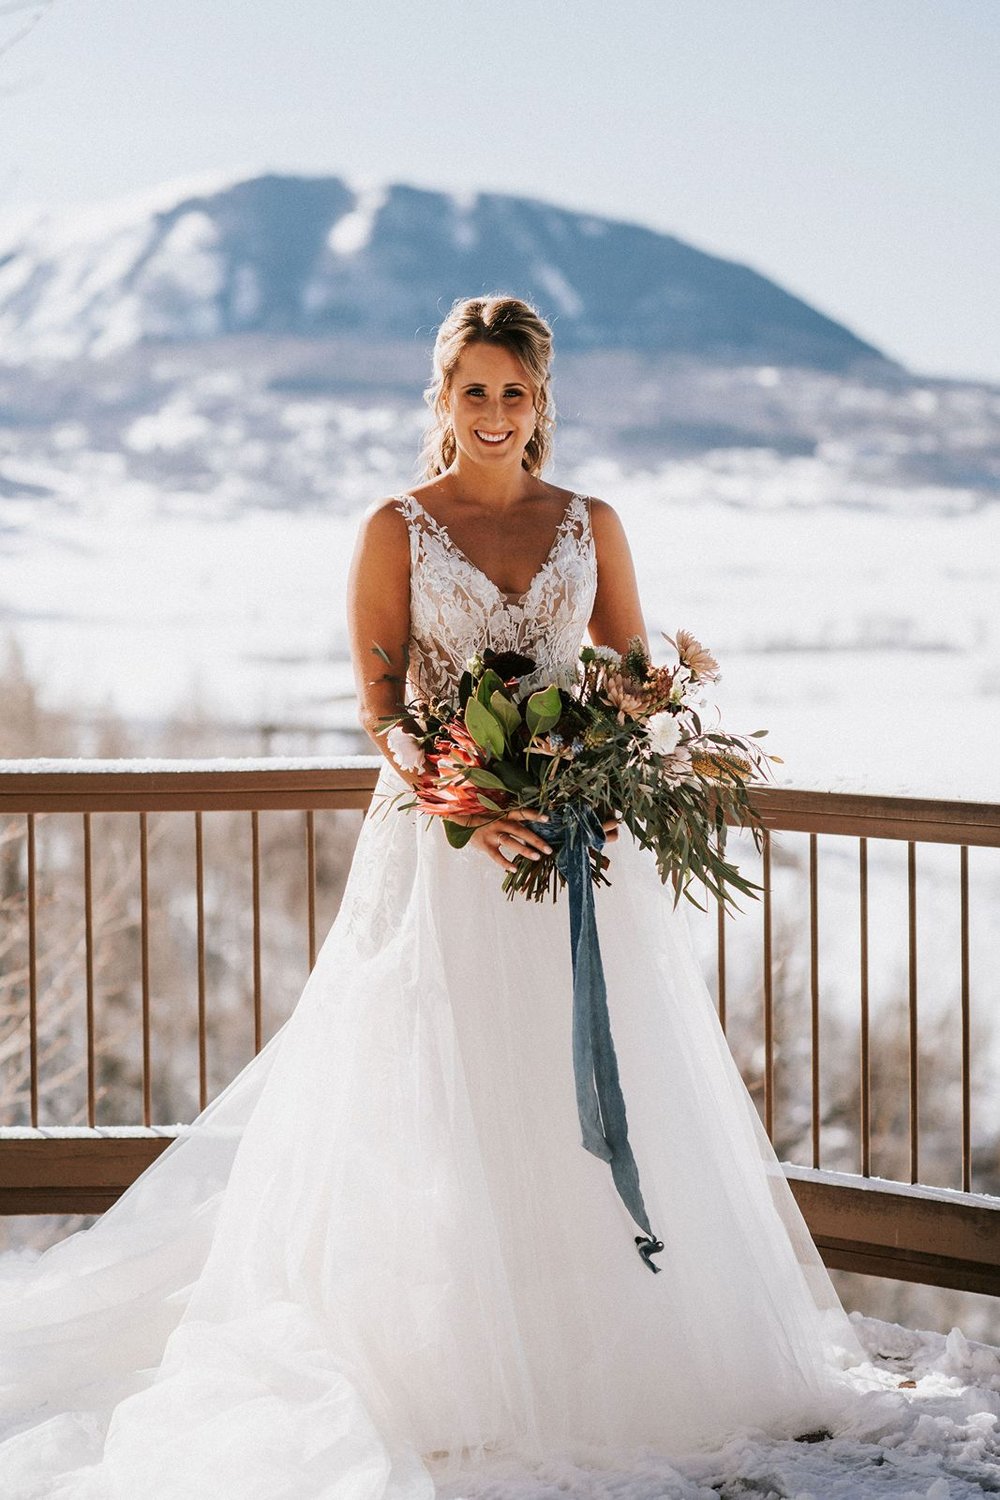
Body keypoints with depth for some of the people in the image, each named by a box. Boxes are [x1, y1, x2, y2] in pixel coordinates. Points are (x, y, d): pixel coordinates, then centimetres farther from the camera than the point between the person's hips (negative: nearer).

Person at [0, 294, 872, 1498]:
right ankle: (461, 1380, 7)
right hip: (443, 837, -3)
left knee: (603, 1094, 5)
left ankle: (627, 1351, 17)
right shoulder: (396, 528, 1)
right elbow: (380, 705, -4)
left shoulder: (591, 525, 9)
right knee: (446, 1104, -2)